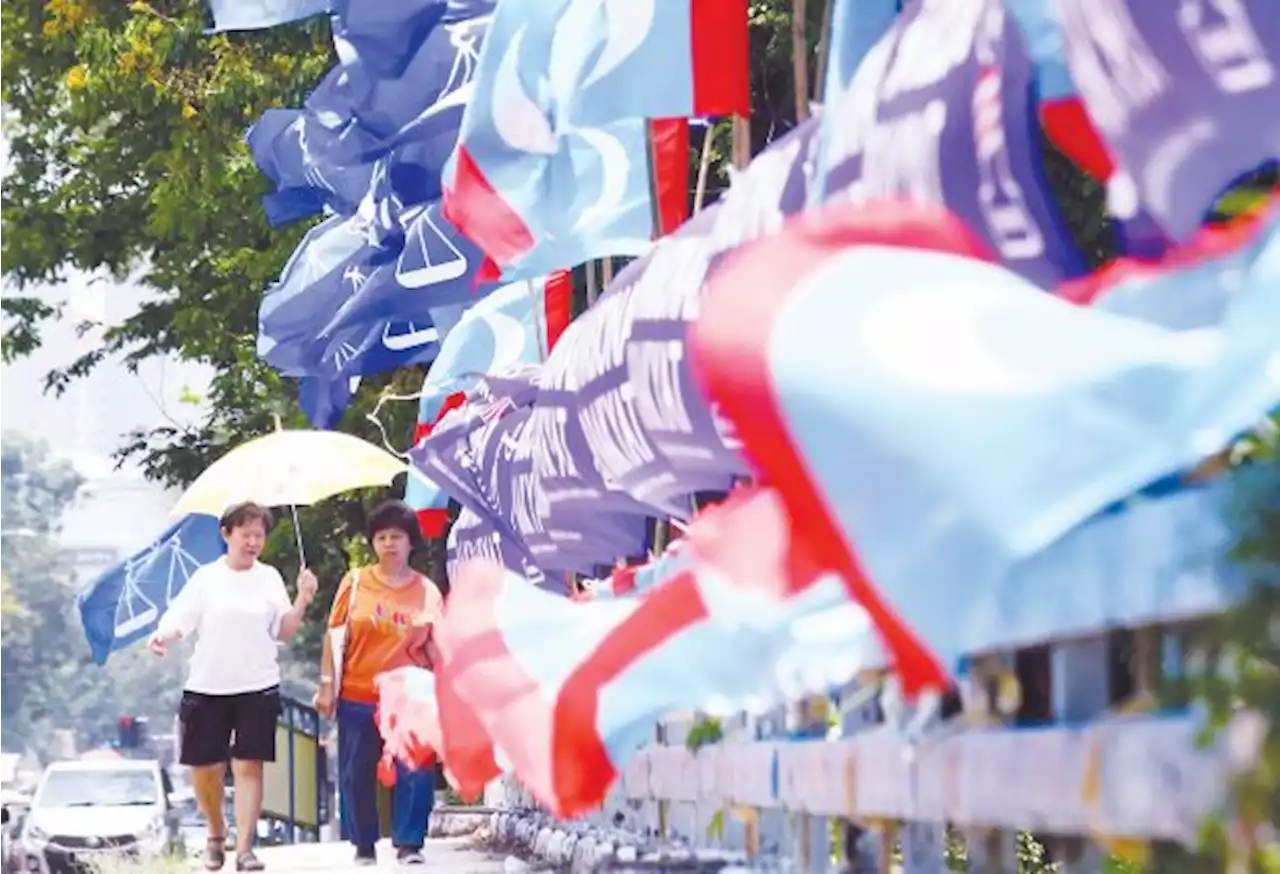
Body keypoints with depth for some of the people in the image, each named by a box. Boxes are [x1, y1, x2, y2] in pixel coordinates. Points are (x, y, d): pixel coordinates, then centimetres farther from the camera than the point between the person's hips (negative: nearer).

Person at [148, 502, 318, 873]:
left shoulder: (269, 578, 6)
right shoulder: (206, 577, 2)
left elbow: (284, 631, 4)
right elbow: (181, 621, -2)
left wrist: (302, 601, -12)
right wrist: (162, 636, -22)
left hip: (258, 687, 0)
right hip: (207, 686, 0)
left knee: (248, 766, -6)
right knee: (203, 767, 3)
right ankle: (216, 835, 28)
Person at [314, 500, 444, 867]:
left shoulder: (427, 591, 6)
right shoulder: (355, 582, 3)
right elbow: (334, 636, 4)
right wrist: (326, 685, 1)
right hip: (357, 698, 0)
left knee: (416, 773, -9)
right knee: (356, 775, 5)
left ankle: (409, 844, 1)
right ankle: (363, 846, 17)